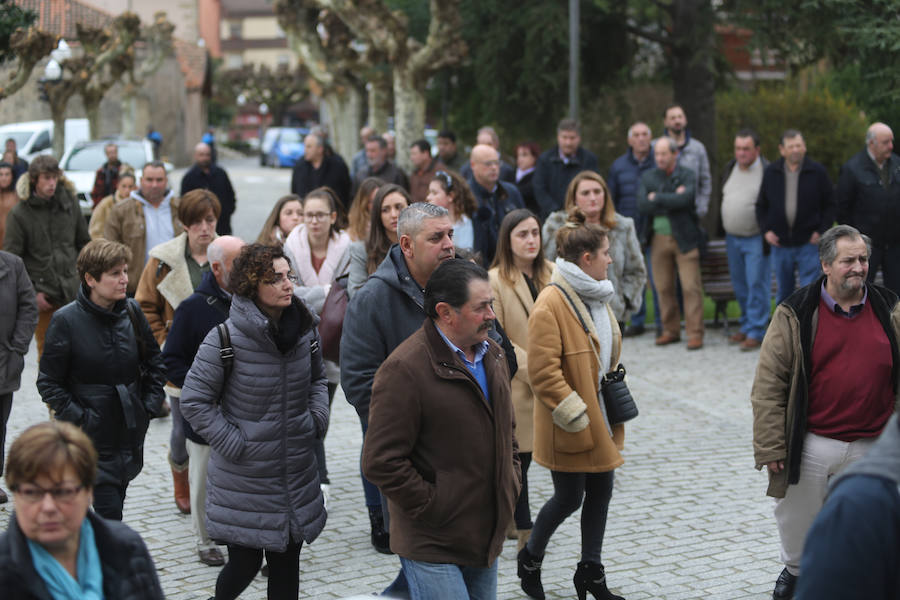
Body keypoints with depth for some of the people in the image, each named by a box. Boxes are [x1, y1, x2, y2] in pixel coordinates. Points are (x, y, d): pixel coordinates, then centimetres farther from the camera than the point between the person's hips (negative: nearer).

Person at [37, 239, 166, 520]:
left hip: (131, 431, 5)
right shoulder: (66, 320, -11)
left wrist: (150, 405, 4)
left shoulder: (131, 311, 1)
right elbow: (49, 382, -6)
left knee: (117, 495, 13)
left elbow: (155, 362, 14)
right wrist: (78, 417, -12)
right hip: (91, 434, -5)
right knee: (108, 510, -9)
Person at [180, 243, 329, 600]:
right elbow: (194, 401, -11)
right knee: (245, 563, 2)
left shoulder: (305, 330, 2)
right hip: (244, 476, -5)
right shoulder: (225, 338, -16)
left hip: (296, 474, 5)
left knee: (287, 564, 11)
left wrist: (317, 417, 5)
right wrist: (231, 442, -14)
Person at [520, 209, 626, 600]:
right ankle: (530, 559, 25)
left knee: (600, 491, 11)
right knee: (569, 497, 2)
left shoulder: (596, 296, 9)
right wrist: (575, 416, -21)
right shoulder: (551, 304, -21)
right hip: (570, 427, -8)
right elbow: (543, 373, -23)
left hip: (600, 418, 8)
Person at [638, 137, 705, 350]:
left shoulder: (687, 176, 0)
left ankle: (695, 333, -2)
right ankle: (670, 330, 16)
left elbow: (685, 199, -20)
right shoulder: (647, 177, 9)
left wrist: (657, 198, -10)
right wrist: (672, 199, -12)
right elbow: (642, 206, -6)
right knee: (663, 287, 5)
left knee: (691, 287, -6)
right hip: (658, 239, 3)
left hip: (684, 238, -3)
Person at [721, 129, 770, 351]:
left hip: (756, 239, -7)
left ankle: (755, 332, -2)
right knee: (740, 285, 13)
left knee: (757, 285, -6)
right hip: (732, 238, 7)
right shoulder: (730, 168, 8)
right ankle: (747, 326, 24)